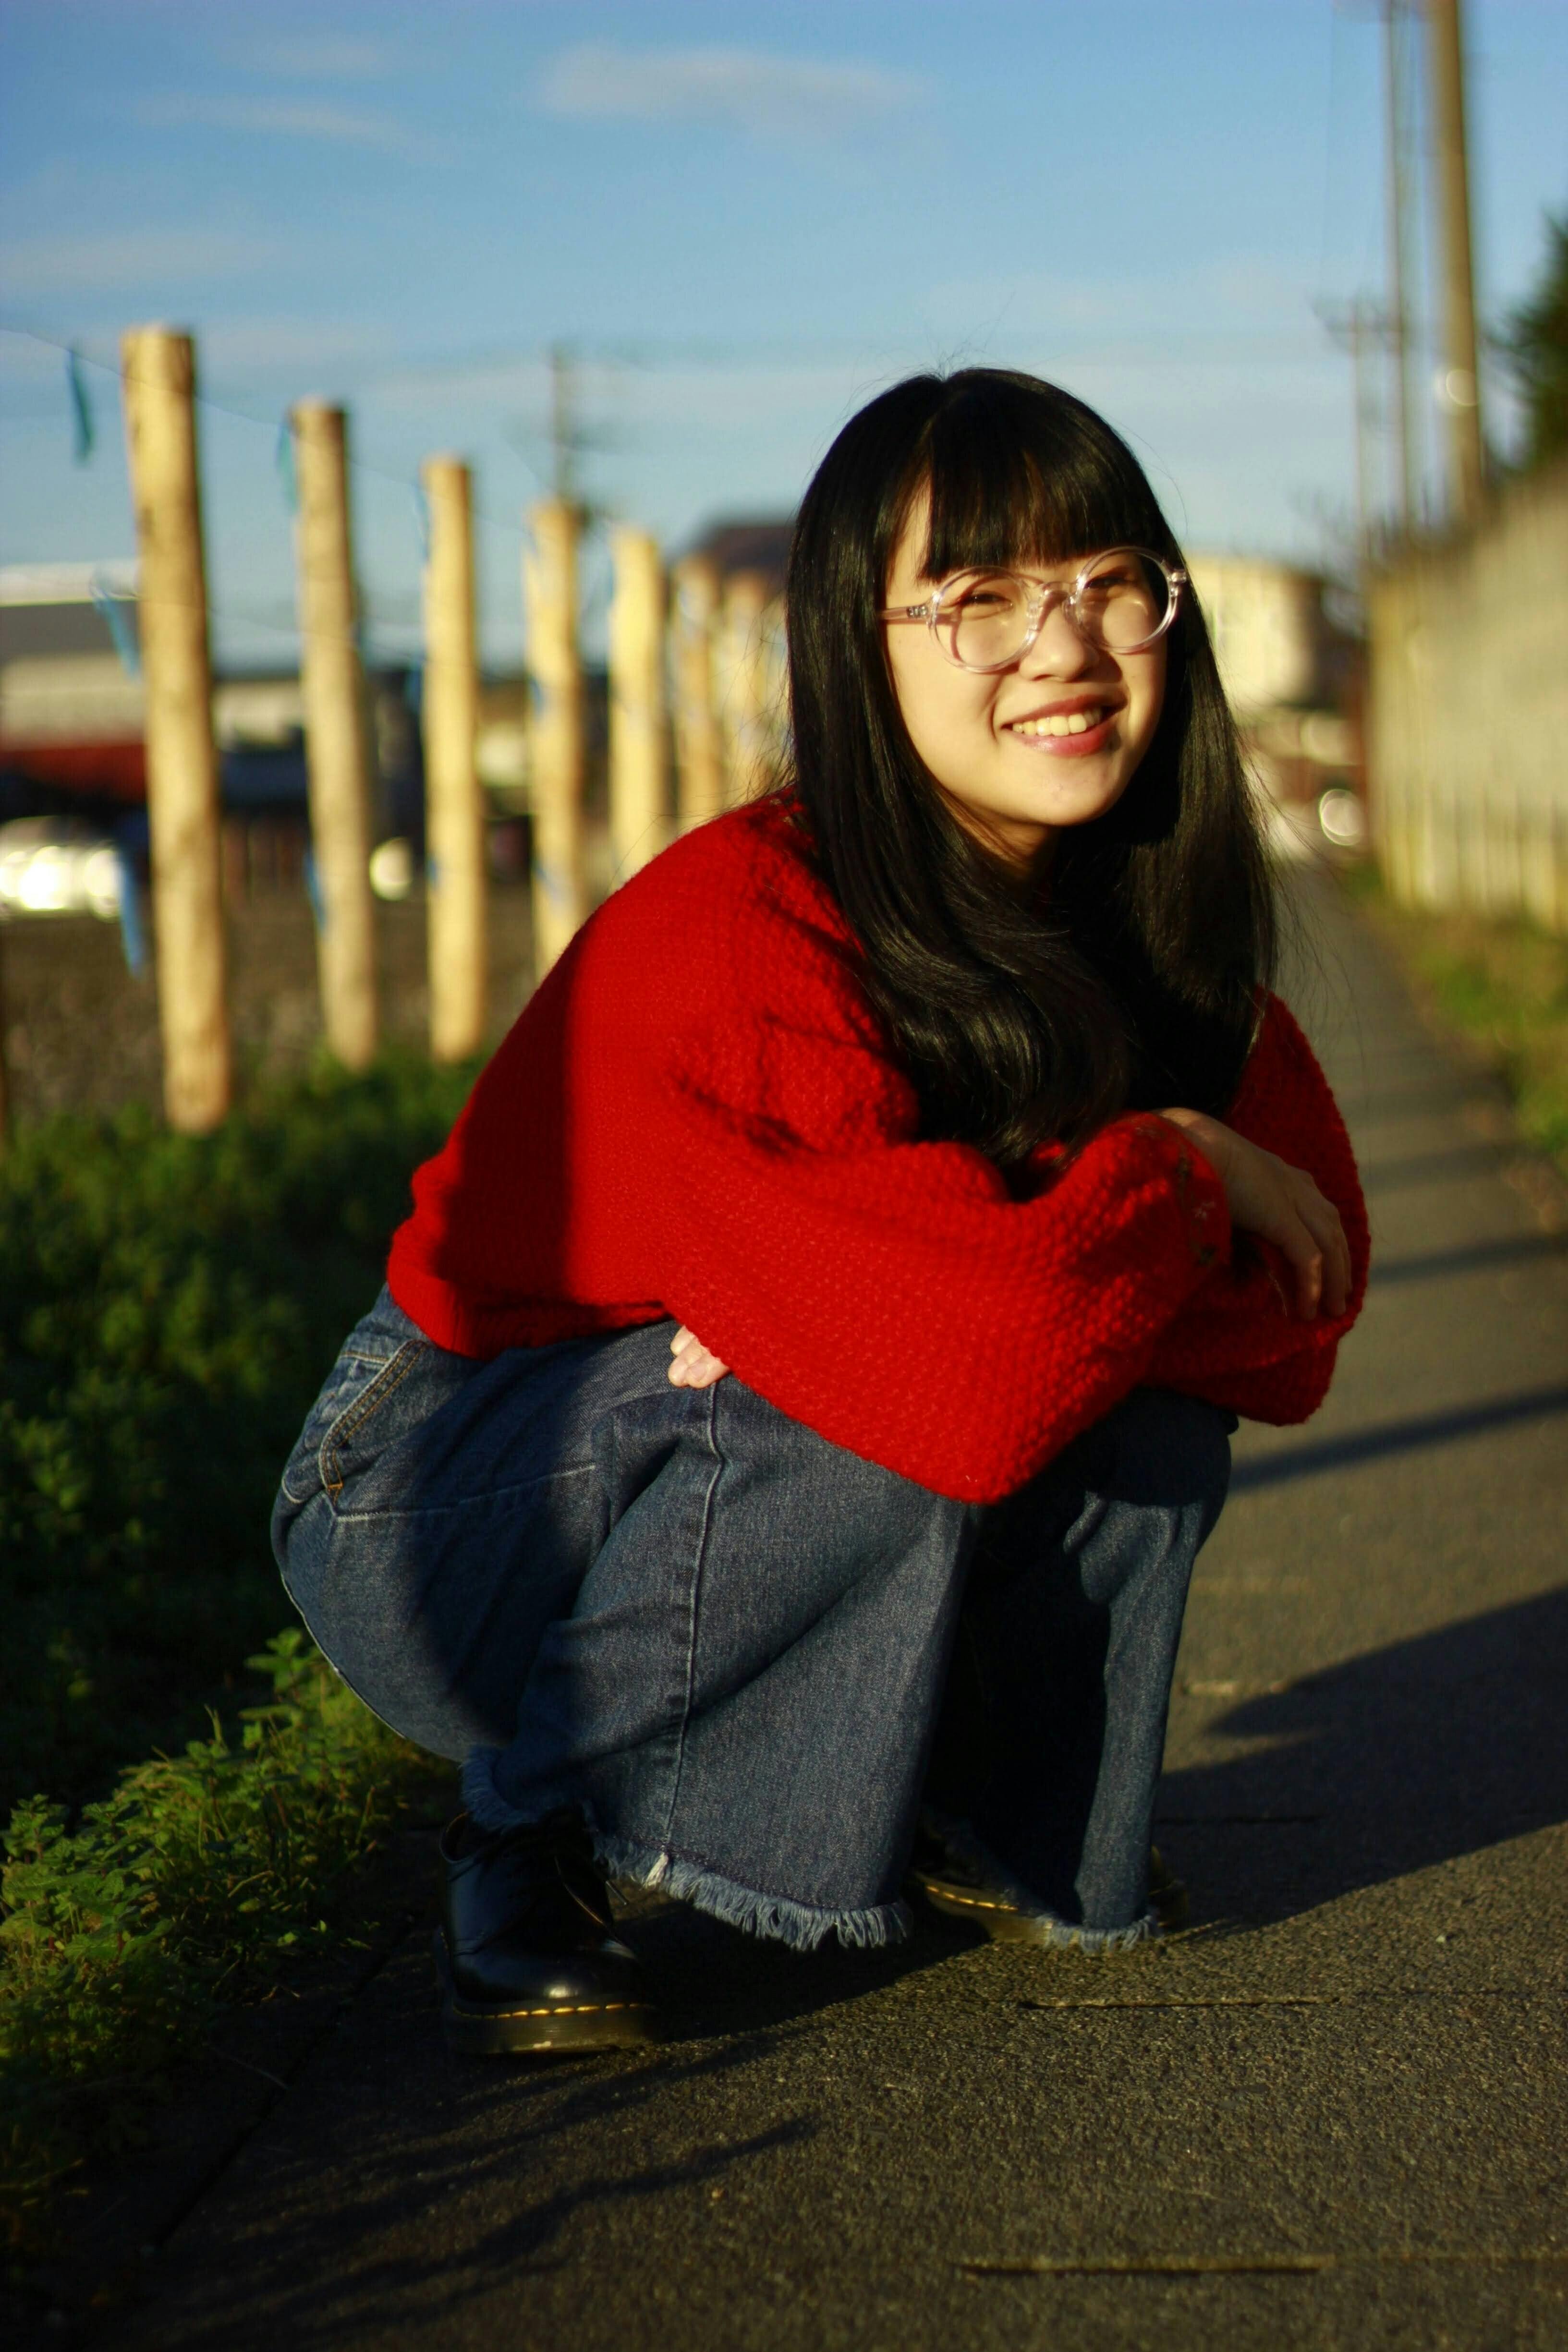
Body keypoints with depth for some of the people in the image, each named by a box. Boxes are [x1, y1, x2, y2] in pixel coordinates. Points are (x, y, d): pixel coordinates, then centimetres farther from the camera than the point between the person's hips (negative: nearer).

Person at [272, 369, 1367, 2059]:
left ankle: (1004, 1810, 5)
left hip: (789, 1538, 6)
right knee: (881, 1414, -32)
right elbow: (972, 1386, -40)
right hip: (440, 1518, -6)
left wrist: (974, 1271, -27)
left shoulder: (1151, 929, -6)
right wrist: (1168, 1176, -22)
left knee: (1158, 1384, -16)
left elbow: (1300, 1312, -11)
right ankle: (529, 1842, -12)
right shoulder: (733, 951, -30)